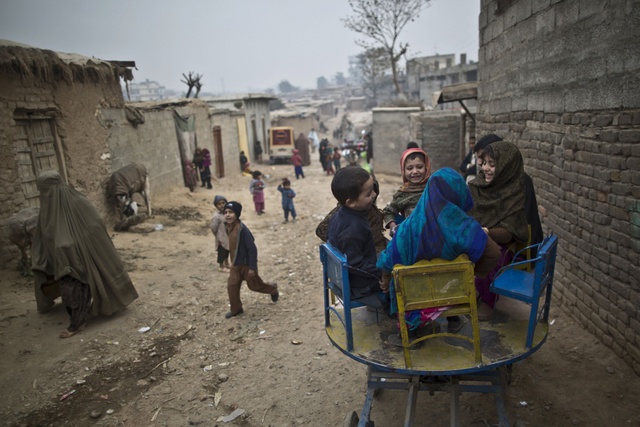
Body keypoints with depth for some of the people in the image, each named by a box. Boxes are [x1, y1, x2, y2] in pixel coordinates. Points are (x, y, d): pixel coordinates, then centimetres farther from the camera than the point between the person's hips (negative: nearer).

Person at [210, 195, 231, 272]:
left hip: (228, 237, 8)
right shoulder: (216, 216, -28)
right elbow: (213, 228, -22)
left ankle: (226, 263, 46)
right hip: (222, 238, -8)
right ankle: (221, 266, 31)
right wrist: (219, 237, -9)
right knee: (221, 252, 11)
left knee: (227, 251, 25)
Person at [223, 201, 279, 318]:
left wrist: (252, 267, -22)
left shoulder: (242, 229, -27)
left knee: (254, 285, 11)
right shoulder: (229, 227, 0)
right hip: (235, 264, 7)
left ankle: (273, 289, 40)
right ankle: (236, 309, 25)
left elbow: (252, 249, -25)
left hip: (246, 264, -7)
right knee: (231, 286, 7)